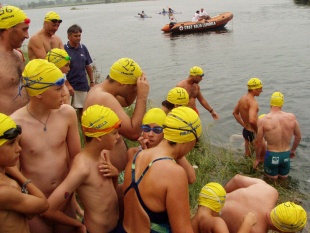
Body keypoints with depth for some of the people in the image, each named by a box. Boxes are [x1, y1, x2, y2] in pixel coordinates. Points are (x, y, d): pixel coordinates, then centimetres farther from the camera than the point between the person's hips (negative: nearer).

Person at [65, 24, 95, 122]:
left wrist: (92, 82, 10)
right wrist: (67, 85, -17)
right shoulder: (64, 49, -8)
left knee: (82, 109, 12)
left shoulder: (83, 48, 5)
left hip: (83, 85, 4)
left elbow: (88, 66, 12)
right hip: (69, 86, -4)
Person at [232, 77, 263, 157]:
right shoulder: (253, 102, -25)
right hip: (252, 133, -9)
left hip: (246, 130, 9)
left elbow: (235, 113, 16)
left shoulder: (242, 98, 4)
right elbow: (252, 120, -39)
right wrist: (258, 130, -22)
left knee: (247, 155, 22)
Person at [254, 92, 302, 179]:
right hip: (286, 155, 3)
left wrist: (257, 158, 7)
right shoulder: (291, 117, -6)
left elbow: (259, 143, -9)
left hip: (271, 155, -2)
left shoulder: (263, 120, -15)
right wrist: (293, 150, 25)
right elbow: (298, 137, 7)